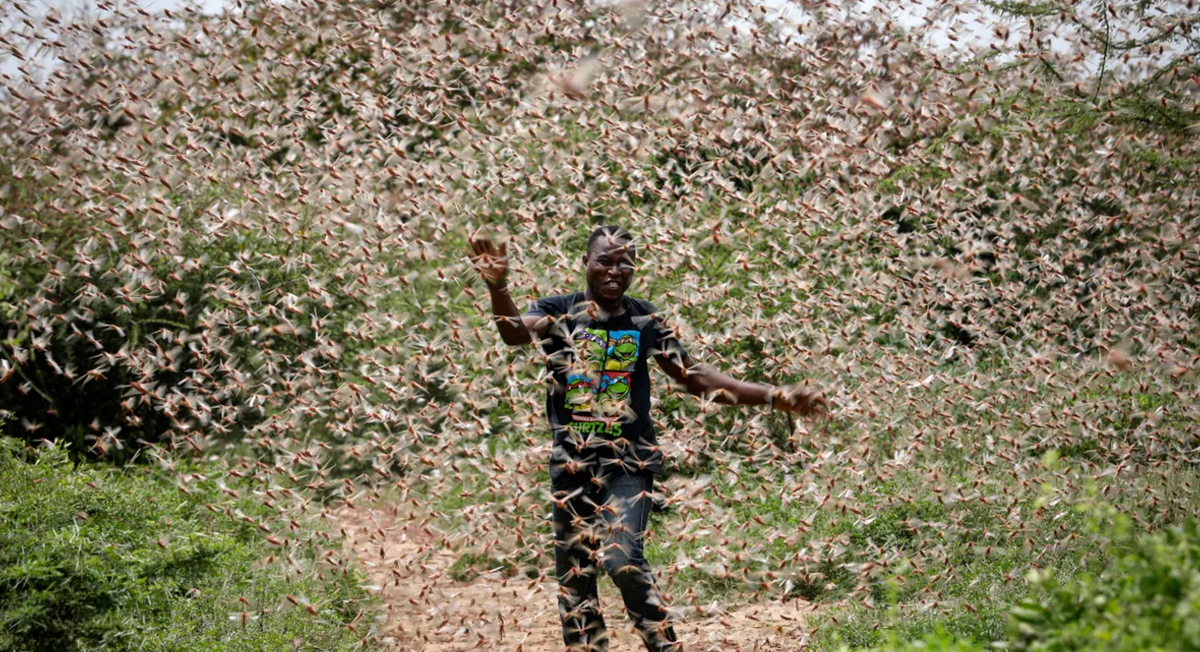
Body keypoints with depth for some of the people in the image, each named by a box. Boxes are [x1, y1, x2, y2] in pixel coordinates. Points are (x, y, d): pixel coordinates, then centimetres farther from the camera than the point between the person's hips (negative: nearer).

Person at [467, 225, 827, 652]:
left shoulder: (644, 320, 1)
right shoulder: (557, 311, -2)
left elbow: (696, 378, 4)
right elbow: (515, 333, -23)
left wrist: (774, 397, -3)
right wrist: (497, 287, -45)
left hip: (628, 461, -2)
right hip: (571, 461, 2)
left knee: (622, 557, -21)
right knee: (573, 575, 8)